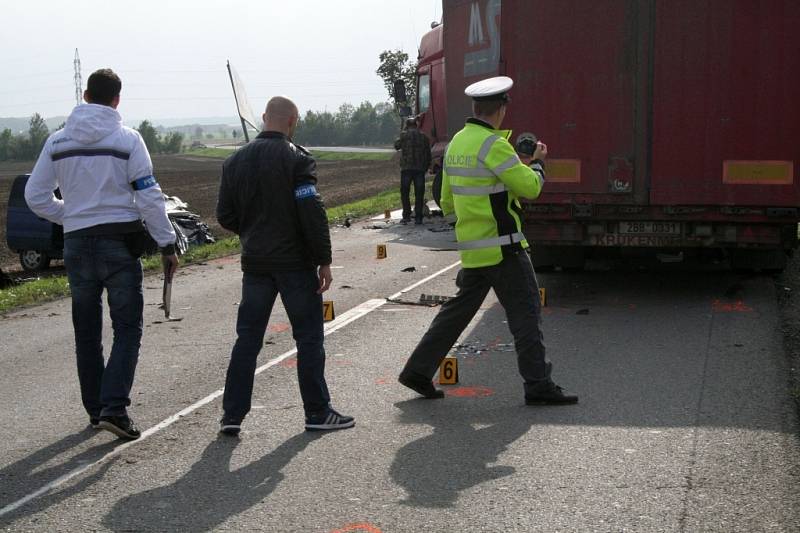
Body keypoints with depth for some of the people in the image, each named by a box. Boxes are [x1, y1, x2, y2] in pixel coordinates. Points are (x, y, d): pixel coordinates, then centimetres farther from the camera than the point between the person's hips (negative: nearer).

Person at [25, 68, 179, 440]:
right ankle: (114, 406, -11)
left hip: (77, 243, 4)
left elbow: (36, 196, 7)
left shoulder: (58, 141, 4)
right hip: (119, 241, -4)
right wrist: (167, 244, -3)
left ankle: (95, 408, 20)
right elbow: (149, 197, -9)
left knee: (87, 332, 13)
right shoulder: (127, 139, -6)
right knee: (127, 328, 2)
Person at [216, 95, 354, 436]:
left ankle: (232, 414, 9)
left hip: (255, 263, 5)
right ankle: (317, 412, 12)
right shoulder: (297, 159, -11)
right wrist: (324, 260, -10)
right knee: (309, 337, 6)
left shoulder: (235, 161, 6)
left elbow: (225, 216, 7)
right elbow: (312, 213, -16)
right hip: (295, 262, -5)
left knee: (247, 337, 10)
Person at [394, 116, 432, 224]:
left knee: (405, 192, 6)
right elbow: (428, 154, 10)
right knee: (419, 194, 5)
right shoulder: (423, 136, 9)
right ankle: (418, 217, 2)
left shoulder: (404, 135, -2)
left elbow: (396, 146, 14)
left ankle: (406, 216, 1)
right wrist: (426, 167, 18)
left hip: (406, 168, -2)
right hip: (420, 169, 2)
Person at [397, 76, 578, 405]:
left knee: (460, 308, 17)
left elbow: (447, 202, 17)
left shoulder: (457, 142, 10)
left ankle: (418, 370, 20)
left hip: (471, 248, 8)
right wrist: (538, 163, 3)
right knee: (525, 311, -1)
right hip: (502, 247, -8)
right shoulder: (493, 144, -17)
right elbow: (529, 187, -15)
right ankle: (538, 386, 2)